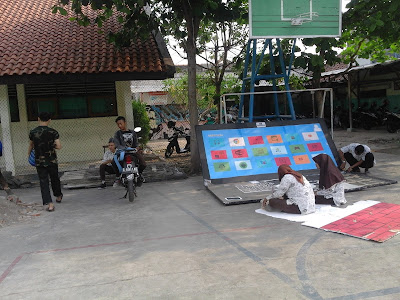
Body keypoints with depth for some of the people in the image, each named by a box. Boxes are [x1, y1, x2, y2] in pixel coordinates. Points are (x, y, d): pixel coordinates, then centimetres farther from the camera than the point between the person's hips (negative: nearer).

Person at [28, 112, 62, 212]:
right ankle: (58, 196, 41)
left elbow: (31, 145, 12)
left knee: (43, 182, 3)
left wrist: (29, 153, 32)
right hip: (52, 160, 0)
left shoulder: (33, 132, -5)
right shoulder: (53, 132, -9)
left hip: (39, 161, 0)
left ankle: (49, 204, -4)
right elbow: (59, 146, -12)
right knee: (55, 179, 20)